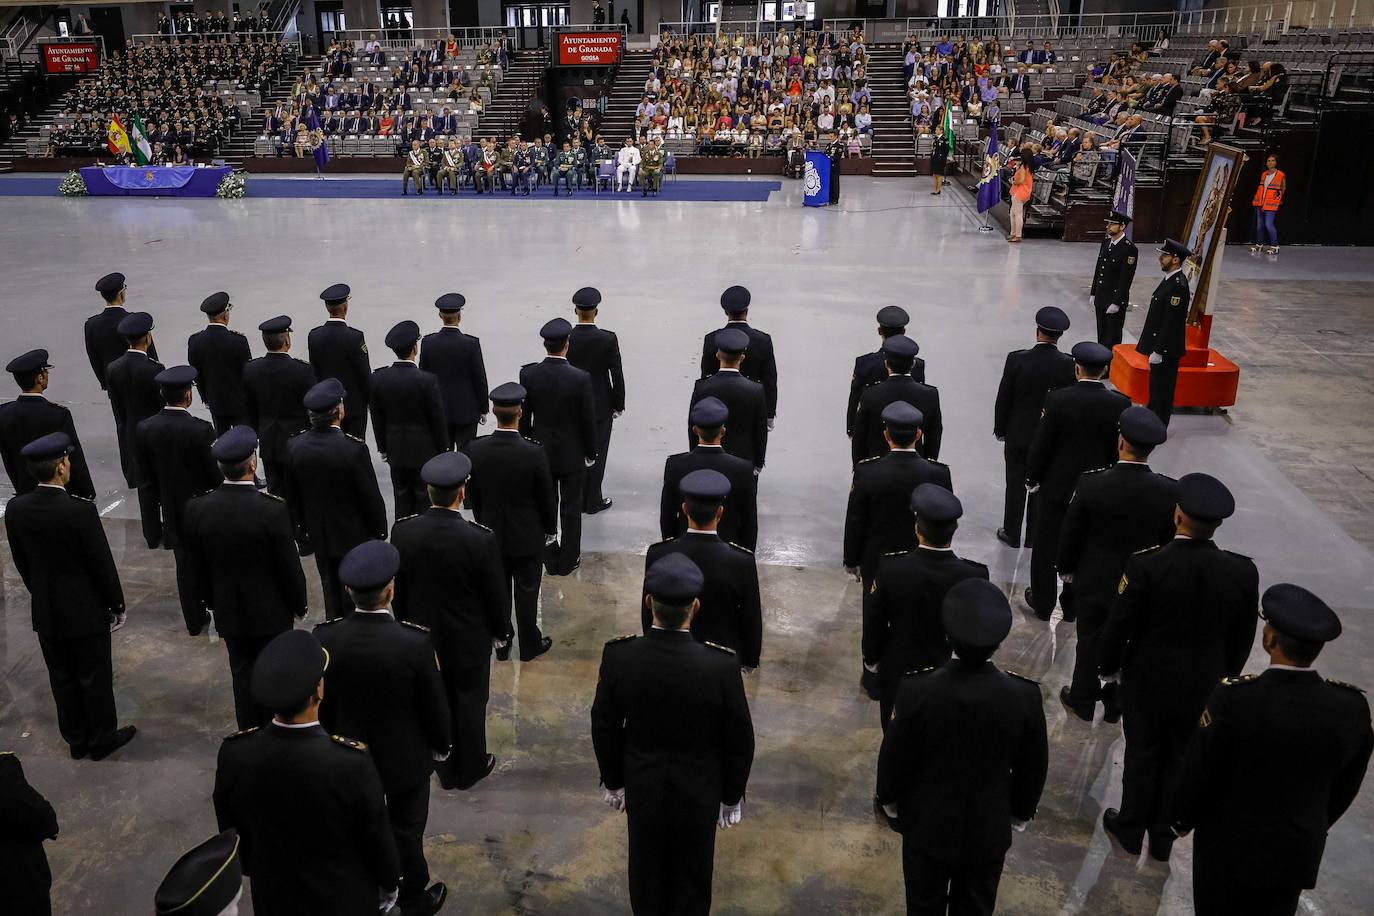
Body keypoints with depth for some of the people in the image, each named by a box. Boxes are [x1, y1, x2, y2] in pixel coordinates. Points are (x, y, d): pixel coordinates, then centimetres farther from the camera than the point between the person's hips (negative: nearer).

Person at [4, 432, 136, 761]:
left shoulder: (15, 509, -8)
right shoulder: (80, 511, -25)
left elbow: (21, 562, 5)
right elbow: (102, 564, -17)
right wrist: (117, 605, -3)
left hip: (45, 611, 5)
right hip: (85, 610, -5)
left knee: (62, 678, 18)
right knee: (95, 678, 11)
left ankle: (76, 740, 33)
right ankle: (102, 739, 26)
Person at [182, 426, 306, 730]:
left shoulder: (196, 509, -14)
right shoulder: (274, 509, -26)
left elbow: (194, 567, -1)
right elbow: (289, 566, -16)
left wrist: (205, 601, 16)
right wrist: (299, 603, 1)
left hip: (228, 612, 3)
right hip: (271, 611, -3)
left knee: (242, 672, 19)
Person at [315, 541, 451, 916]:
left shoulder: (324, 638, -20)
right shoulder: (416, 642, -30)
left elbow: (321, 702, -5)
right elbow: (434, 704, -16)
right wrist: (442, 745, 3)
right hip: (406, 758, -3)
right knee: (406, 832, 19)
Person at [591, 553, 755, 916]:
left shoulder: (618, 655, -24)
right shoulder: (722, 665, -28)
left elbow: (604, 729, -9)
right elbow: (739, 742, -15)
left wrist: (614, 781, 9)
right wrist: (732, 797, 2)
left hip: (642, 788, 2)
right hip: (699, 793, -1)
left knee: (647, 869, 26)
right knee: (691, 878, 23)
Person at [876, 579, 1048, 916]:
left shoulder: (916, 690, -27)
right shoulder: (1025, 695, -23)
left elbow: (893, 756, -13)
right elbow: (1033, 768, -7)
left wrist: (890, 801, 7)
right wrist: (1020, 813, 12)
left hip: (927, 824, -1)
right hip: (989, 830, 1)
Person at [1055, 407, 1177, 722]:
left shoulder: (1091, 483, -24)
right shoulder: (1170, 491, -19)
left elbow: (1070, 533, -12)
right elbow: (1170, 542, -6)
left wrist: (1066, 568, 6)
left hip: (1094, 580, -1)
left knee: (1091, 640, 18)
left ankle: (1083, 701, 36)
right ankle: (1116, 703, 38)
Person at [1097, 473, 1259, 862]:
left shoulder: (1146, 566, -26)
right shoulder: (1243, 572, -16)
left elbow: (1117, 627, -16)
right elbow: (1242, 638, -2)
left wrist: (1108, 666, 4)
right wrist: (1225, 677, 15)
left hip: (1148, 680, -2)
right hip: (1204, 685, 2)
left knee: (1142, 754, 17)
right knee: (1182, 758, 20)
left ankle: (1129, 831, 35)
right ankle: (1163, 838, 36)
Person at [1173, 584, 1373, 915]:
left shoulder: (1233, 698, -29)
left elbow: (1197, 773, -17)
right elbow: (1344, 788, -1)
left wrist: (1183, 819, 3)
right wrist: (1312, 827, 18)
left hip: (1229, 844, -3)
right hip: (1298, 850, 3)